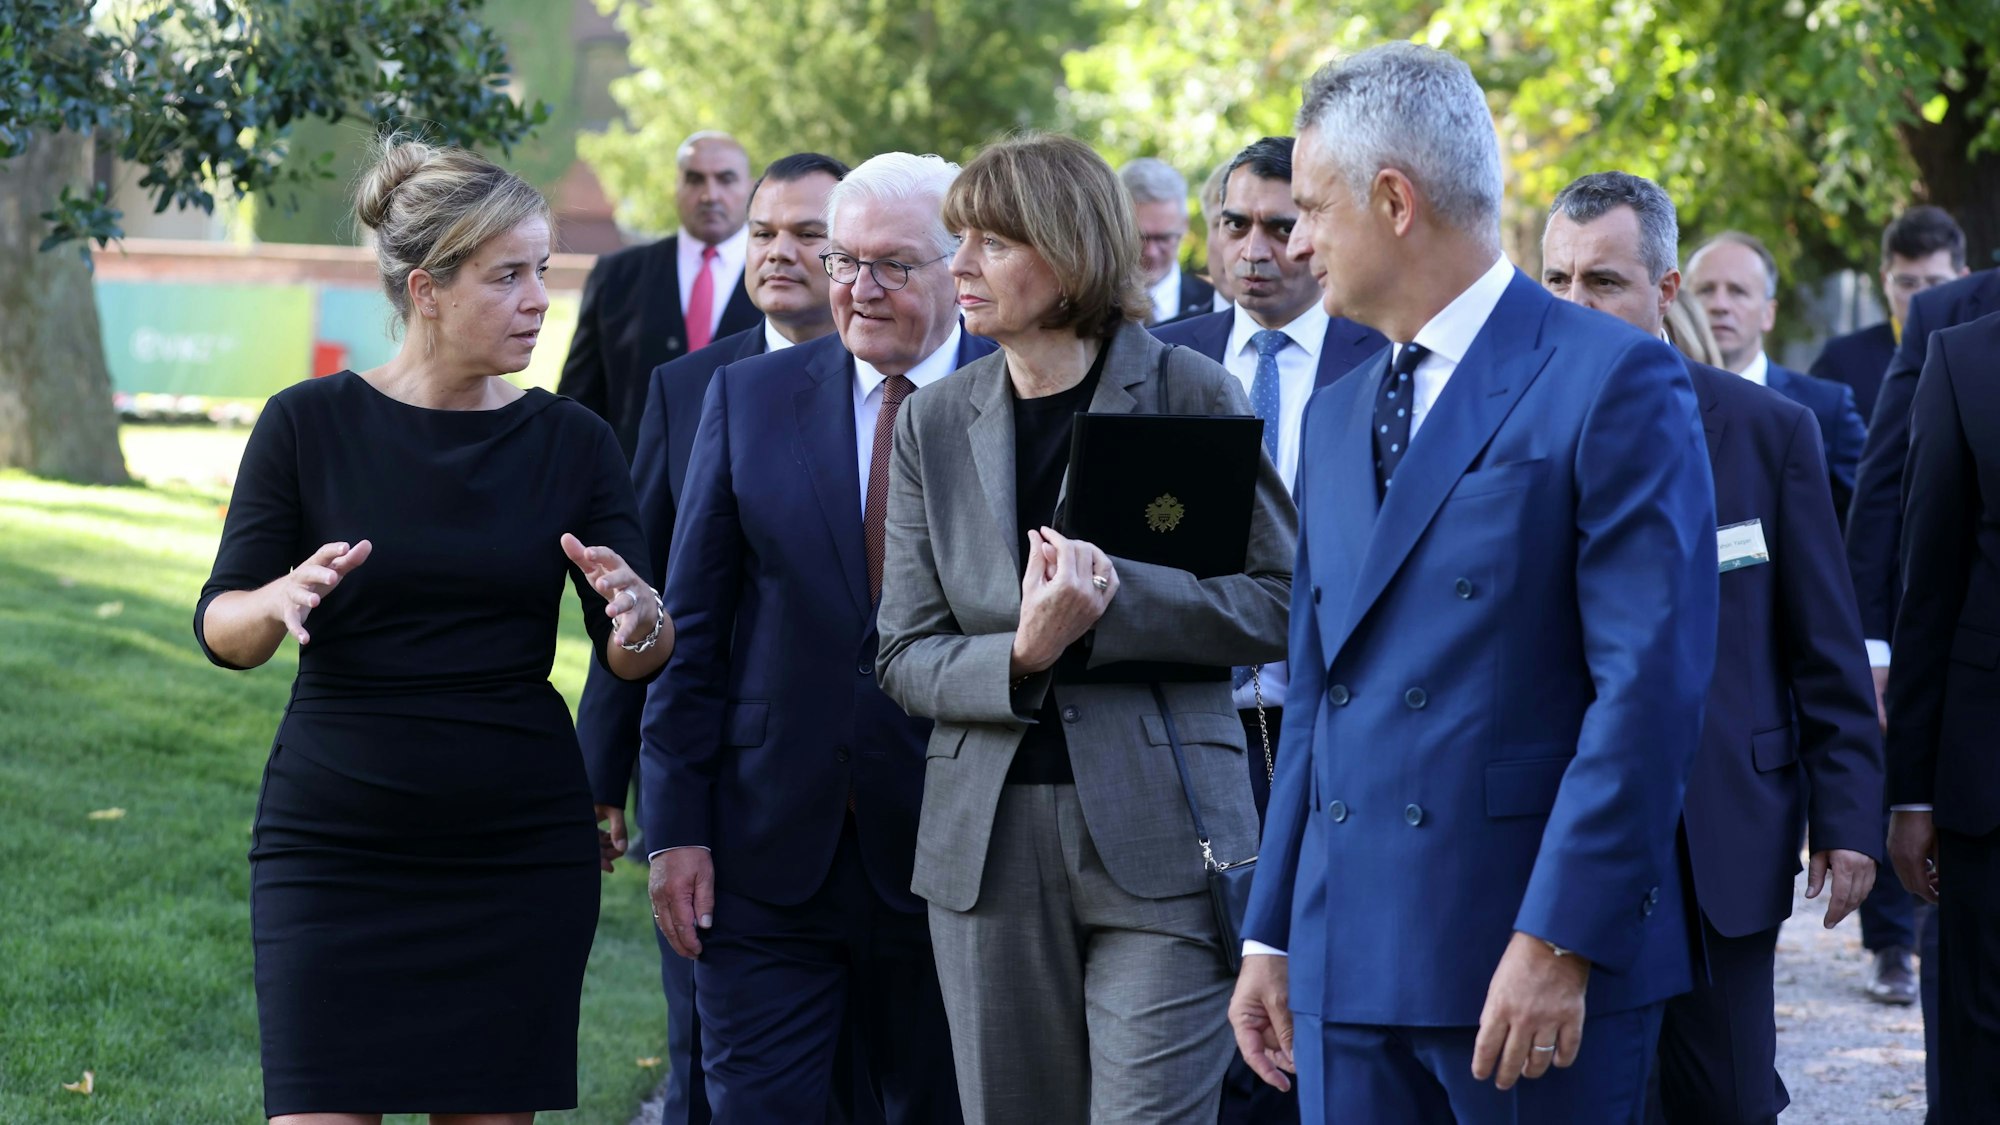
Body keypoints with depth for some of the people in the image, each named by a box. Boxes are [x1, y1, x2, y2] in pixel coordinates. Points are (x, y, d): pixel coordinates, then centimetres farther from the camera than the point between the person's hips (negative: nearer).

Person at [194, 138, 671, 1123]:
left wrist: (637, 615, -21)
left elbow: (640, 657, 2)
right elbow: (220, 628, -2)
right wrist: (283, 600, -24)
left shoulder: (572, 442, 4)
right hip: (335, 845, -2)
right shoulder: (309, 426, -3)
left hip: (520, 849, 2)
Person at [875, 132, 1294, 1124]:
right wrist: (1021, 654, -15)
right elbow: (905, 658, 5)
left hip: (1158, 839, -3)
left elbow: (1280, 604, -2)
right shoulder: (936, 423, 7)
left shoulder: (1191, 396, -2)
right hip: (989, 844, 4)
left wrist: (1116, 596, -17)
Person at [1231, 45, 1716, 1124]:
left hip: (1543, 963, -6)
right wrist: (1272, 935, 13)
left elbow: (1651, 681, -14)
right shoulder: (1335, 416, 18)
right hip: (1351, 968, 6)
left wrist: (1558, 942, -19)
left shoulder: (1612, 380, -7)